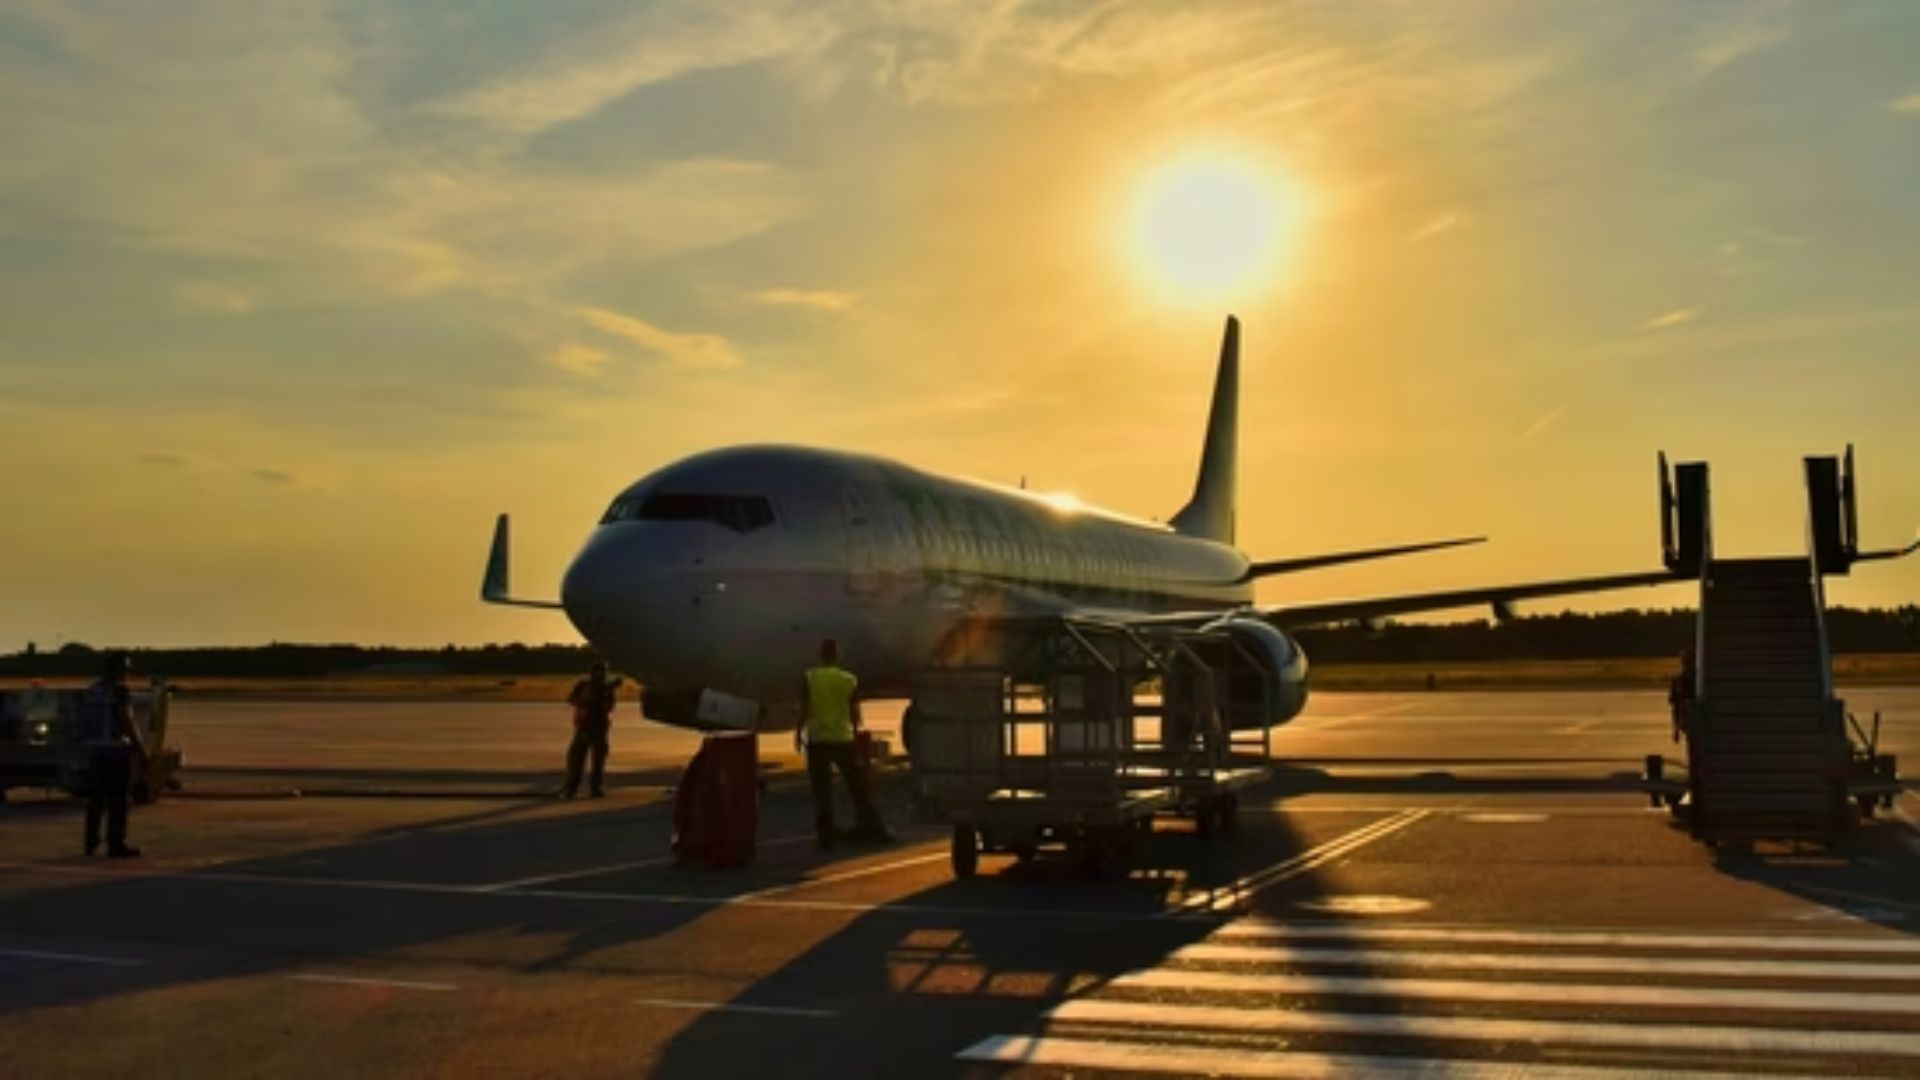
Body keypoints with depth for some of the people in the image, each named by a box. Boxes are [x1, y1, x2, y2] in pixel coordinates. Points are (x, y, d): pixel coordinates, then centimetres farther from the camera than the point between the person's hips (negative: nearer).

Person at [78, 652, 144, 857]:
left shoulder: (91, 691, 12)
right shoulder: (120, 690, -12)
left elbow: (84, 724, 14)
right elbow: (127, 723, -17)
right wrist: (142, 748, -11)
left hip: (94, 749, 8)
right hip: (116, 749, -7)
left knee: (96, 796, 14)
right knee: (118, 798, -4)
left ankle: (91, 842, 19)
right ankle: (116, 844, -4)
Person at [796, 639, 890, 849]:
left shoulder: (809, 678, -4)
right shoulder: (850, 680, -1)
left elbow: (804, 711, -5)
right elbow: (855, 713, 4)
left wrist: (799, 733, 7)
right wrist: (855, 732, 20)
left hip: (817, 739, -1)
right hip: (843, 738, 1)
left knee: (822, 790, 5)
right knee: (857, 788, 11)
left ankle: (826, 835, 4)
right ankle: (875, 828, 15)